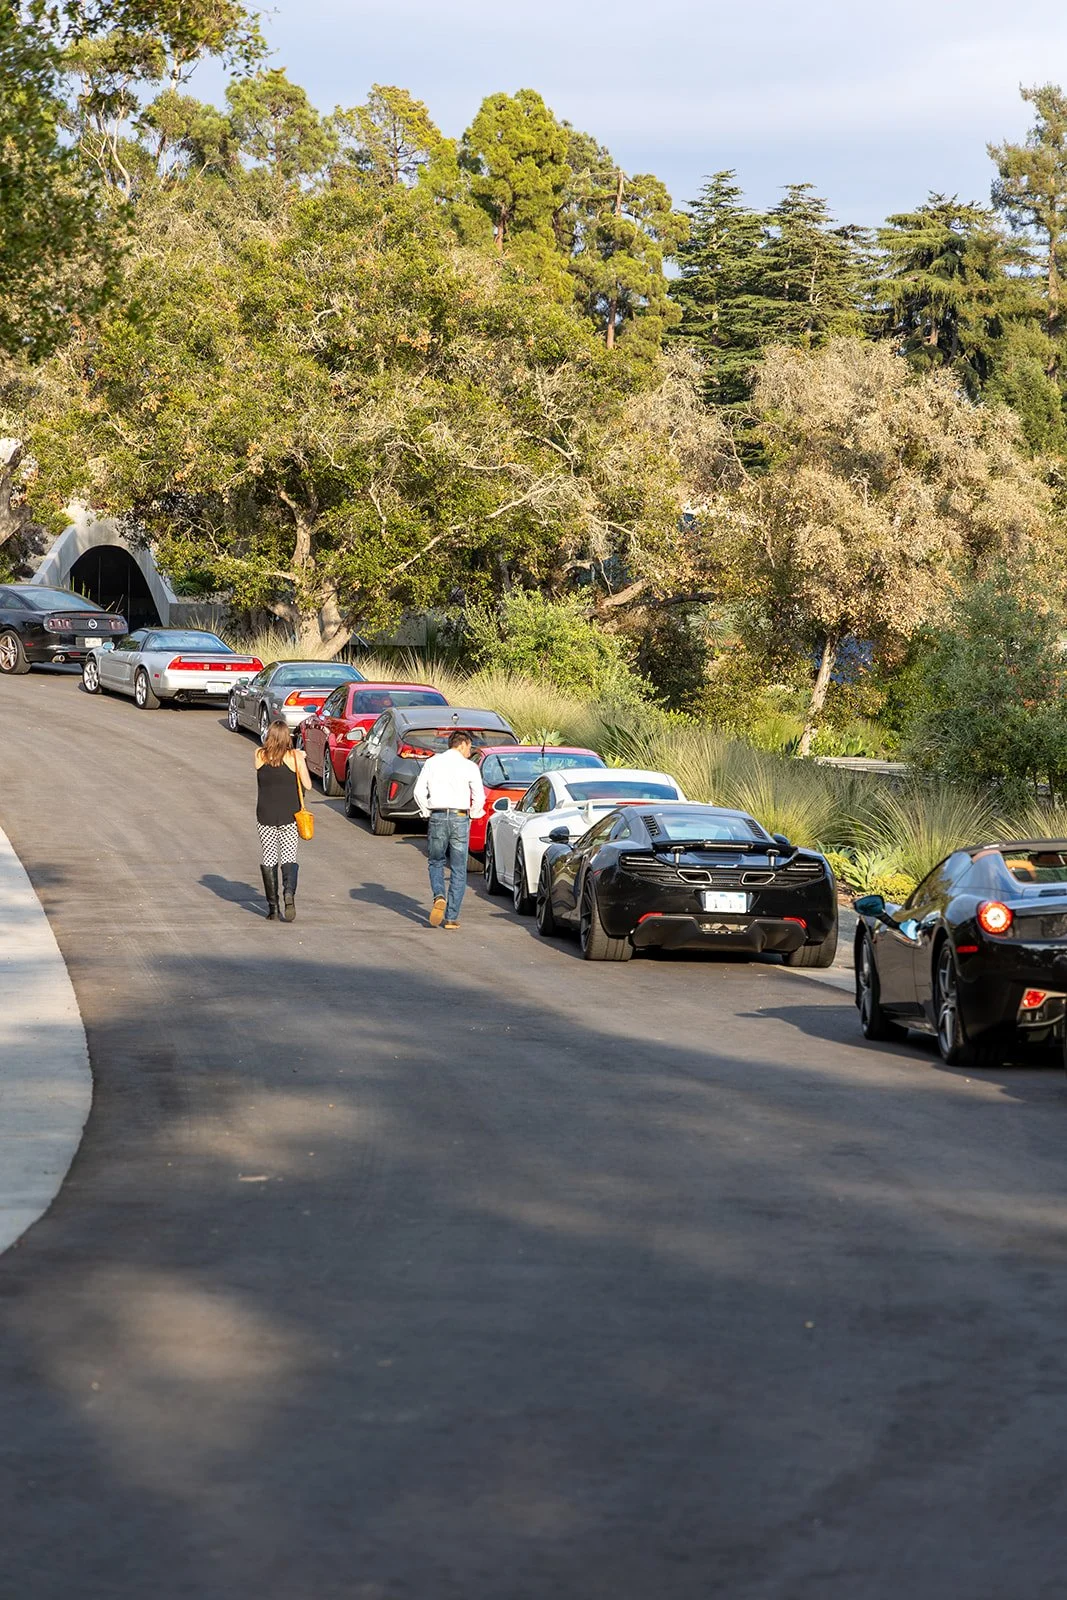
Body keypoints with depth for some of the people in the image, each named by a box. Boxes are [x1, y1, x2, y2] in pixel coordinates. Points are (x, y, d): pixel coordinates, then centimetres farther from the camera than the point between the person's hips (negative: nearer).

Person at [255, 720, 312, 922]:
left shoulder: (259, 756, 0)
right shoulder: (295, 756, -5)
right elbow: (307, 785, -2)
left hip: (265, 816, 1)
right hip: (289, 815, -1)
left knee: (268, 860, 9)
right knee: (288, 858, 4)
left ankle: (272, 908, 8)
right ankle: (289, 893, -23)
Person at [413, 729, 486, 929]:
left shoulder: (432, 763, 6)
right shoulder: (469, 766, -1)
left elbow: (419, 791, 3)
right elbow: (479, 797, -3)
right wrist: (472, 815, 14)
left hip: (437, 817, 2)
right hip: (460, 818, -2)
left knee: (436, 862, 18)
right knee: (458, 869, 6)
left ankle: (439, 897, -10)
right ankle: (451, 917, 4)